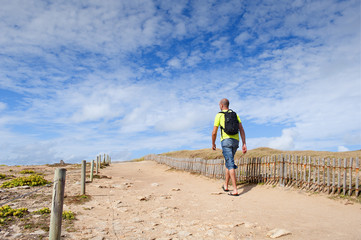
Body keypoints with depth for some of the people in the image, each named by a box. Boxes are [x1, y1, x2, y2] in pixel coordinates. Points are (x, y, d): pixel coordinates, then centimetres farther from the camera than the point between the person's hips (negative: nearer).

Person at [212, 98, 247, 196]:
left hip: (226, 140, -5)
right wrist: (244, 144, 6)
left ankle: (235, 190, -16)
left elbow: (214, 132, 1)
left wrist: (213, 144, 16)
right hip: (236, 141, 6)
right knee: (228, 162, 20)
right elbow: (241, 130, 7)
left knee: (230, 165, -10)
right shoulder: (235, 115, 16)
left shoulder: (219, 115, 3)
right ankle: (226, 185, 28)